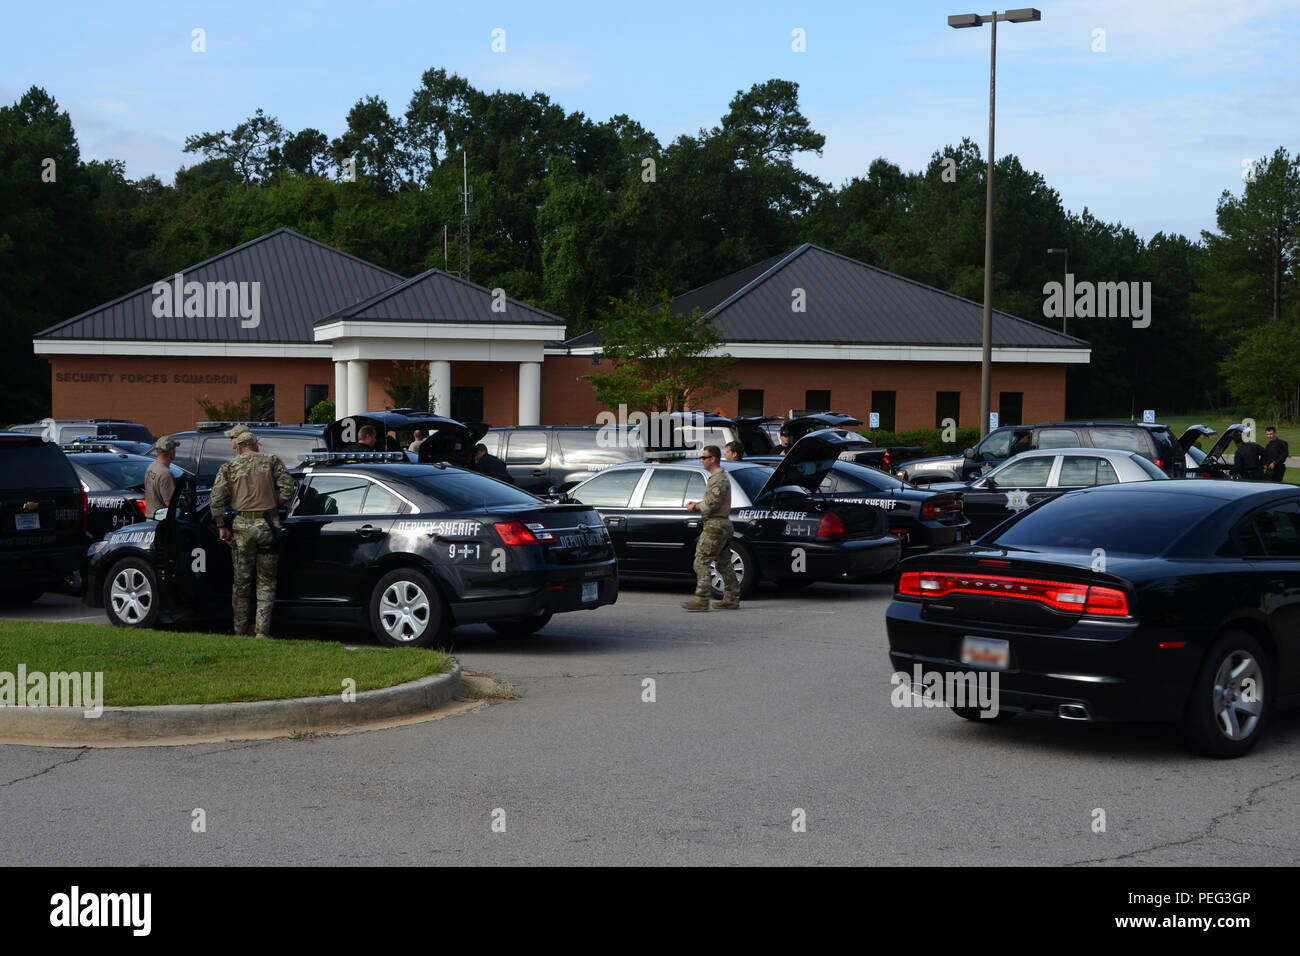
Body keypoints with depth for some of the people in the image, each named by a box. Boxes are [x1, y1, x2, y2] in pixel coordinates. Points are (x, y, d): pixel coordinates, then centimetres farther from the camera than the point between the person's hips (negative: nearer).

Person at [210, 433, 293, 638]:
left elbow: (217, 499, -1)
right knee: (266, 582, 7)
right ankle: (262, 629, 0)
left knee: (241, 581, 11)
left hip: (242, 525, 1)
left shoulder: (229, 467, 7)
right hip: (267, 525, -1)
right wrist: (274, 505, 10)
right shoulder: (271, 461, 6)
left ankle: (240, 629, 15)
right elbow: (287, 487, -4)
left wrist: (222, 527, 6)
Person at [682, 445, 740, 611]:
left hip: (715, 526, -11)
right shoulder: (720, 476, 18)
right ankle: (731, 600, 17)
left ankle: (701, 600, -13)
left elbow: (712, 505, -22)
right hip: (723, 524, 11)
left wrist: (695, 507, -7)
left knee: (701, 562, -11)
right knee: (724, 564, 13)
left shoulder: (718, 479, -16)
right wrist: (697, 504, 11)